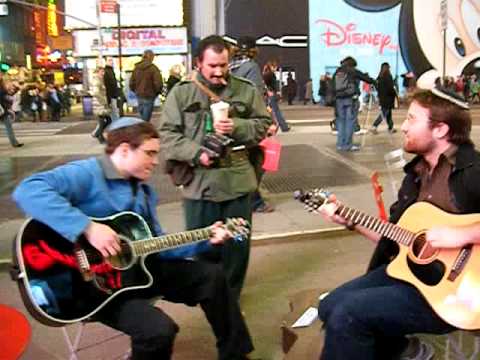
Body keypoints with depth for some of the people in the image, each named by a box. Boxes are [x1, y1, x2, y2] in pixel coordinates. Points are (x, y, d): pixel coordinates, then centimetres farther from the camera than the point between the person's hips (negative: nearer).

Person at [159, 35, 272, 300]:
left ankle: (230, 298, 31)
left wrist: (237, 128, -13)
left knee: (237, 246, 11)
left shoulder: (246, 90, 3)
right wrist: (196, 153, -16)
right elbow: (167, 133, -3)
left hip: (237, 180, 1)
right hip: (198, 182, -1)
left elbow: (263, 124, 7)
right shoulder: (182, 92, -1)